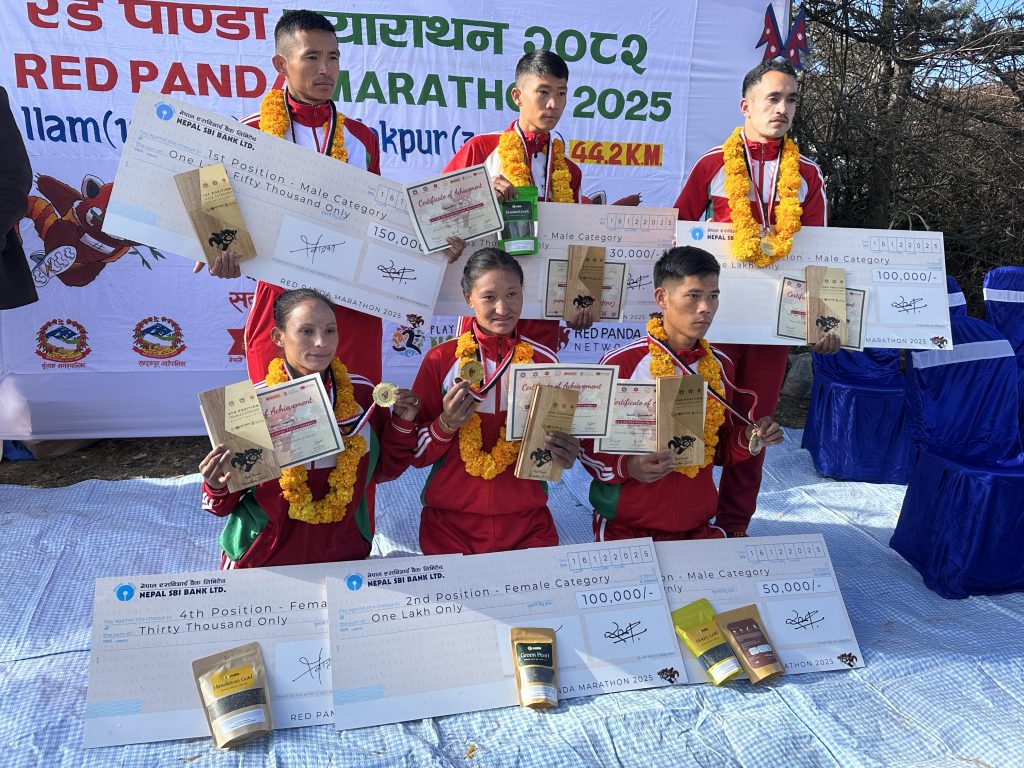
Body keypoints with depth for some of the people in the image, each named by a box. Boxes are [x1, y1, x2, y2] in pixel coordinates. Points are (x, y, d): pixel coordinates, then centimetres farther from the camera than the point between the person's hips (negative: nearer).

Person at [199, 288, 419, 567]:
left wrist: (402, 423, -11)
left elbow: (383, 470, 4)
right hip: (262, 560, -2)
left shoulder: (362, 393, -10)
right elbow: (225, 503, -7)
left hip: (344, 553, 2)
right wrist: (218, 486, -28)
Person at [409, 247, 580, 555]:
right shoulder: (440, 360, -5)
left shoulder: (544, 361, -1)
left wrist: (566, 454, -13)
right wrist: (446, 425, -20)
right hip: (450, 522, -1)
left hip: (527, 522, 2)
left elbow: (561, 437, 9)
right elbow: (415, 454, -2)